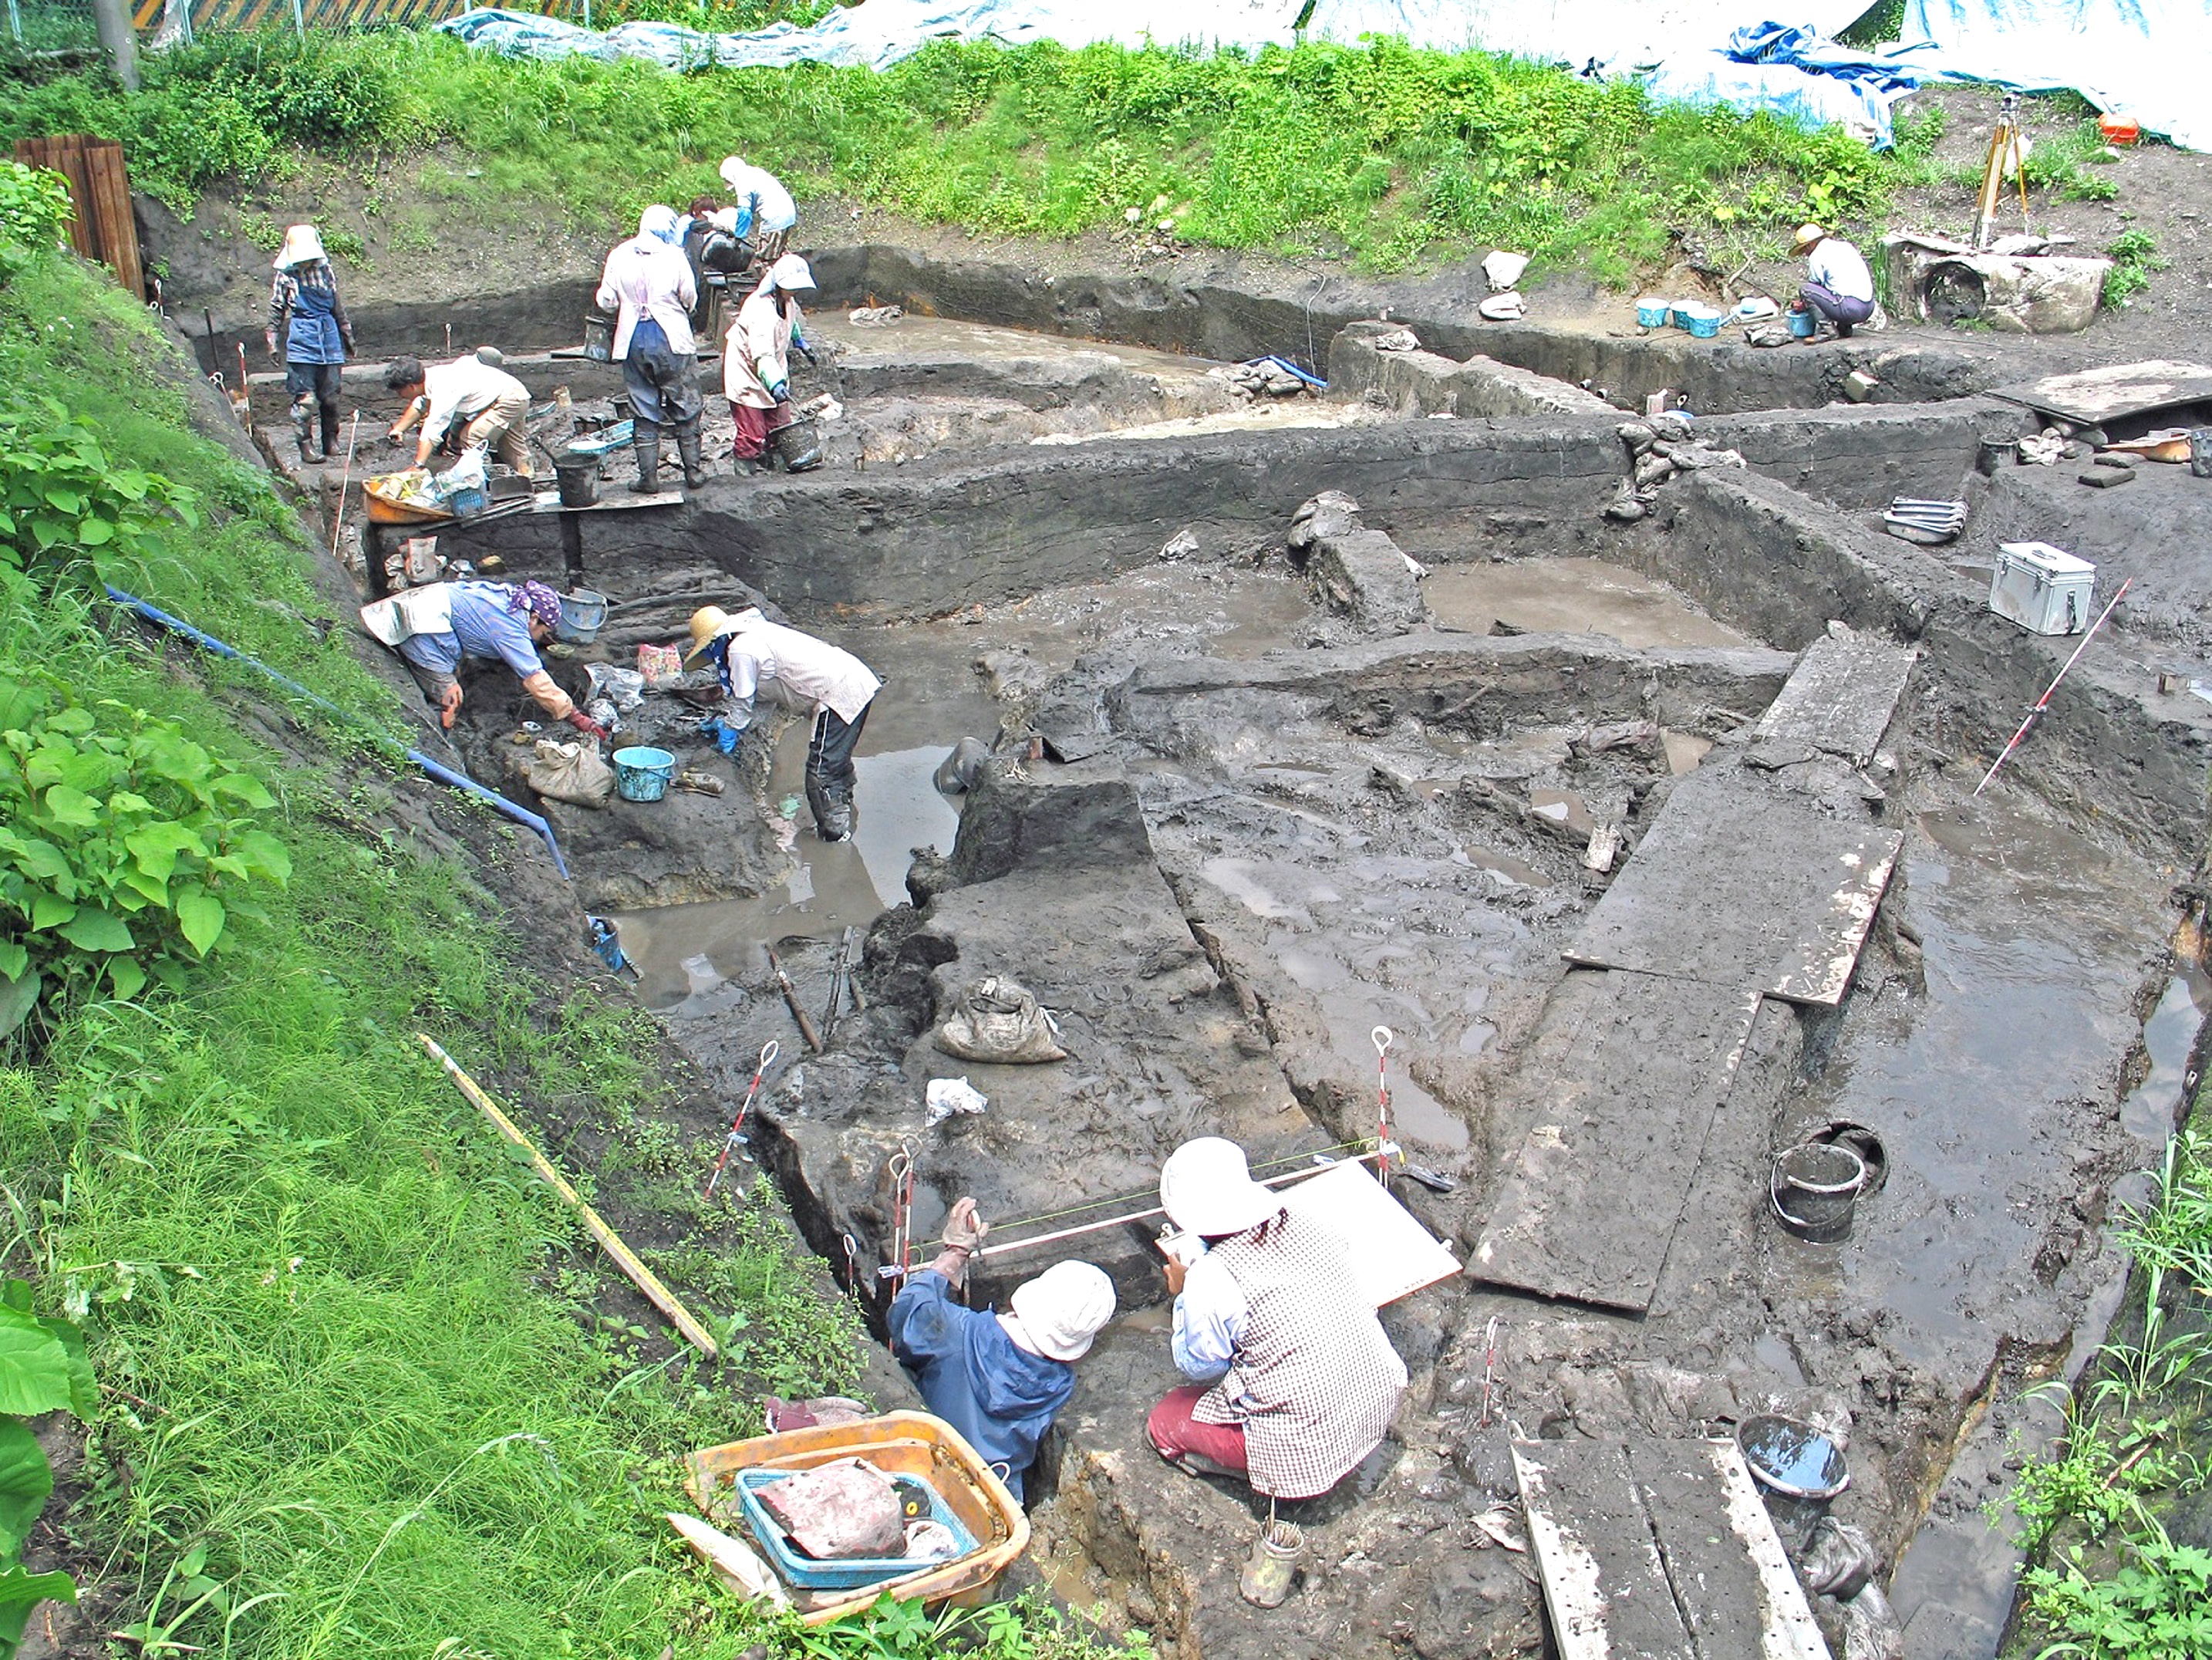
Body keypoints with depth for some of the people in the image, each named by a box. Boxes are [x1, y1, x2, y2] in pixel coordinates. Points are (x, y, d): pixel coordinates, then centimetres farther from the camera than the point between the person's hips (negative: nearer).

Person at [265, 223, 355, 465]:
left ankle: (331, 442, 19)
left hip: (329, 336, 4)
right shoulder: (286, 276, -3)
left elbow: (337, 305, 17)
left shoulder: (325, 271, 7)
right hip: (301, 339, -3)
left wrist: (347, 334, 21)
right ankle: (306, 446, 2)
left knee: (331, 395, 7)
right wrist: (272, 342, 1)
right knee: (305, 398, -4)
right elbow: (276, 310, 3)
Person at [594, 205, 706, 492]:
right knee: (685, 409, 9)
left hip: (634, 341, 2)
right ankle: (693, 472, 13)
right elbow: (690, 299, -2)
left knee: (644, 414, 8)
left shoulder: (619, 255, 0)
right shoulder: (673, 255, -7)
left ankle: (648, 477, 7)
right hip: (672, 339, -2)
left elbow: (606, 301, 2)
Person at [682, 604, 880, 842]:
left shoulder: (741, 650, -10)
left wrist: (729, 730, 15)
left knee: (822, 772, -4)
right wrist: (722, 719, 37)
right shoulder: (755, 630, 19)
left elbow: (742, 700, 0)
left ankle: (834, 834, 2)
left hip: (839, 694, -10)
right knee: (837, 760, 23)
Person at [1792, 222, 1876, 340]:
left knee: (1805, 290, -4)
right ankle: (1845, 328, 17)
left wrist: (1803, 304, 29)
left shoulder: (1816, 256, -2)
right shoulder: (1846, 246, 22)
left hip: (1850, 308, -8)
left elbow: (1815, 284, 9)